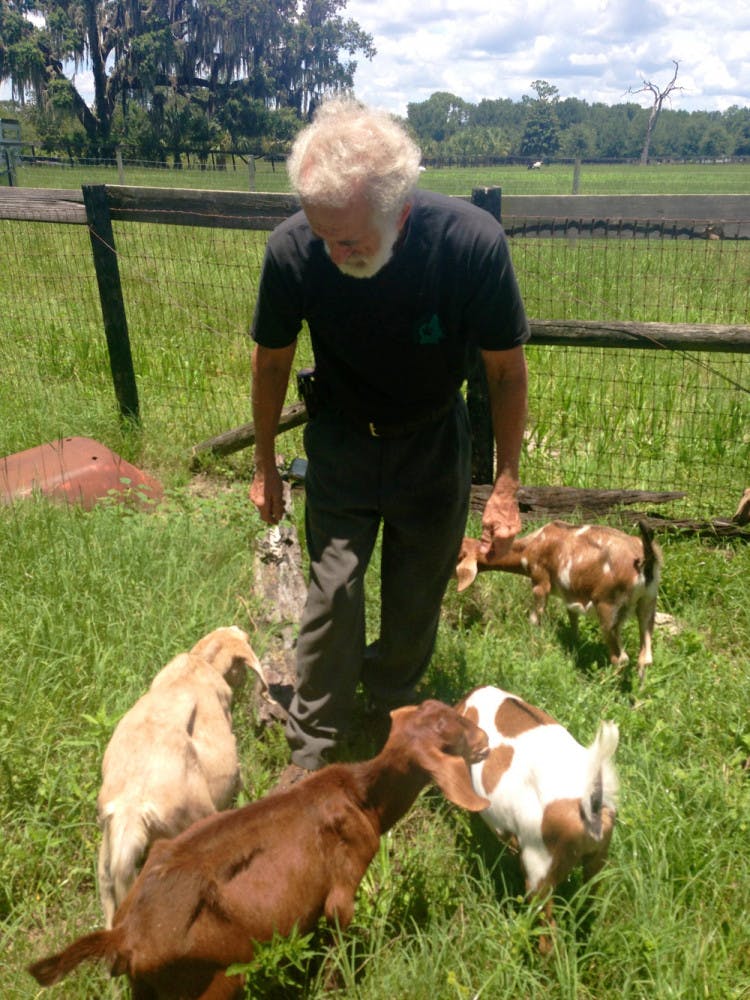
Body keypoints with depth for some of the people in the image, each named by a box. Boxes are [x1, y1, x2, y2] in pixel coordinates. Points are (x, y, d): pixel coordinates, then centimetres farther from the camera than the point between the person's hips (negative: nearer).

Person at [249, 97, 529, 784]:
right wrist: (265, 466, 4)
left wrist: (506, 486, -11)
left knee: (419, 597, 11)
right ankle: (312, 749, 17)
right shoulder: (293, 250, -26)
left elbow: (506, 369, -14)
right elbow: (272, 360, -6)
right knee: (333, 592, -4)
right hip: (341, 446, 0)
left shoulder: (472, 240, -29)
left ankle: (392, 697, 41)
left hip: (433, 447, 1)